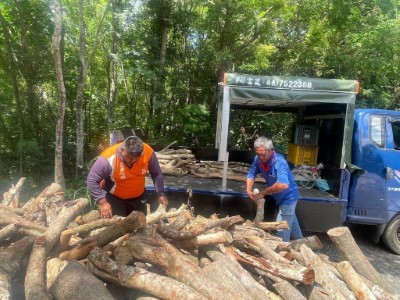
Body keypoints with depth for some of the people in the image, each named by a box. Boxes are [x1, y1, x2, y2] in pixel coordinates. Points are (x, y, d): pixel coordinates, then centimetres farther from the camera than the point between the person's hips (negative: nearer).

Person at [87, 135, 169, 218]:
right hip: (115, 198, -3)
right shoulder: (108, 159, -31)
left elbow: (157, 174, -9)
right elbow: (92, 180, -23)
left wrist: (160, 194, -15)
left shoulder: (148, 152, -24)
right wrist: (102, 202, -30)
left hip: (139, 196, 3)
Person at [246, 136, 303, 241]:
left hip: (288, 197, -8)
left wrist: (263, 192, -37)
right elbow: (251, 175, -3)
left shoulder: (279, 162, -33)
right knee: (291, 224, 26)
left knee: (282, 230, 0)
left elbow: (283, 185, -46)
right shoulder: (258, 159, -13)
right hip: (280, 198, 8)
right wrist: (249, 190, -22)